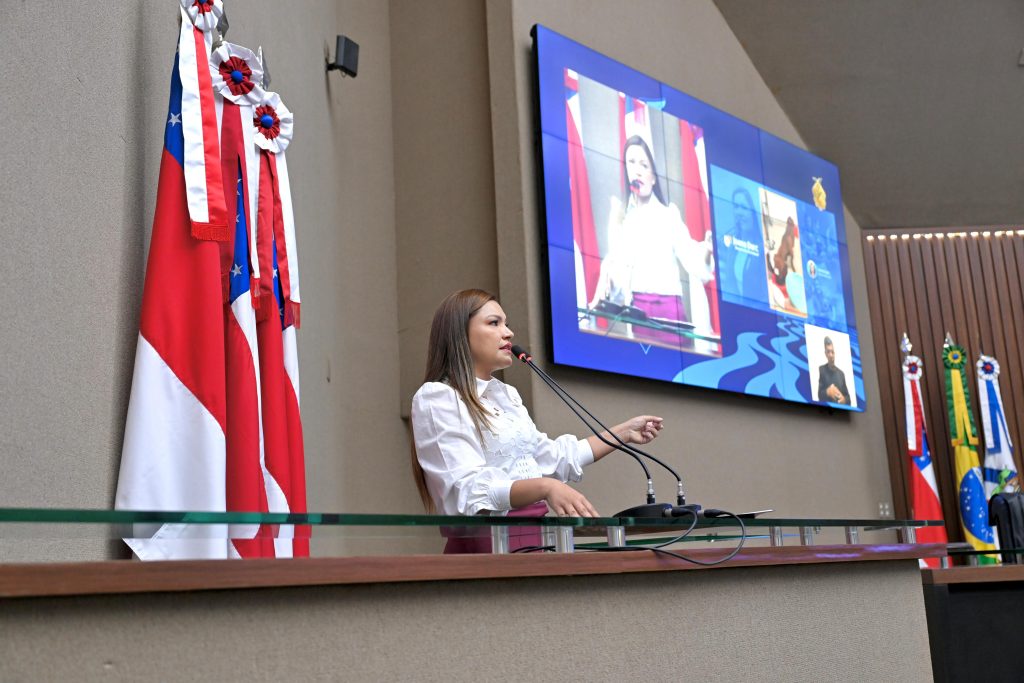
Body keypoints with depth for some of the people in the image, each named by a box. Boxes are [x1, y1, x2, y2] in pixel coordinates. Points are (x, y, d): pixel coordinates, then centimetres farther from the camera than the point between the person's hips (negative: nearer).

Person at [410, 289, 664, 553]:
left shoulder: (507, 395, 19)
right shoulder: (437, 398, -6)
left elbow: (552, 458, 28)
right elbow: (469, 490, -18)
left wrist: (624, 432, 26)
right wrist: (545, 487, -32)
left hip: (533, 538, 8)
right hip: (484, 544, -7)